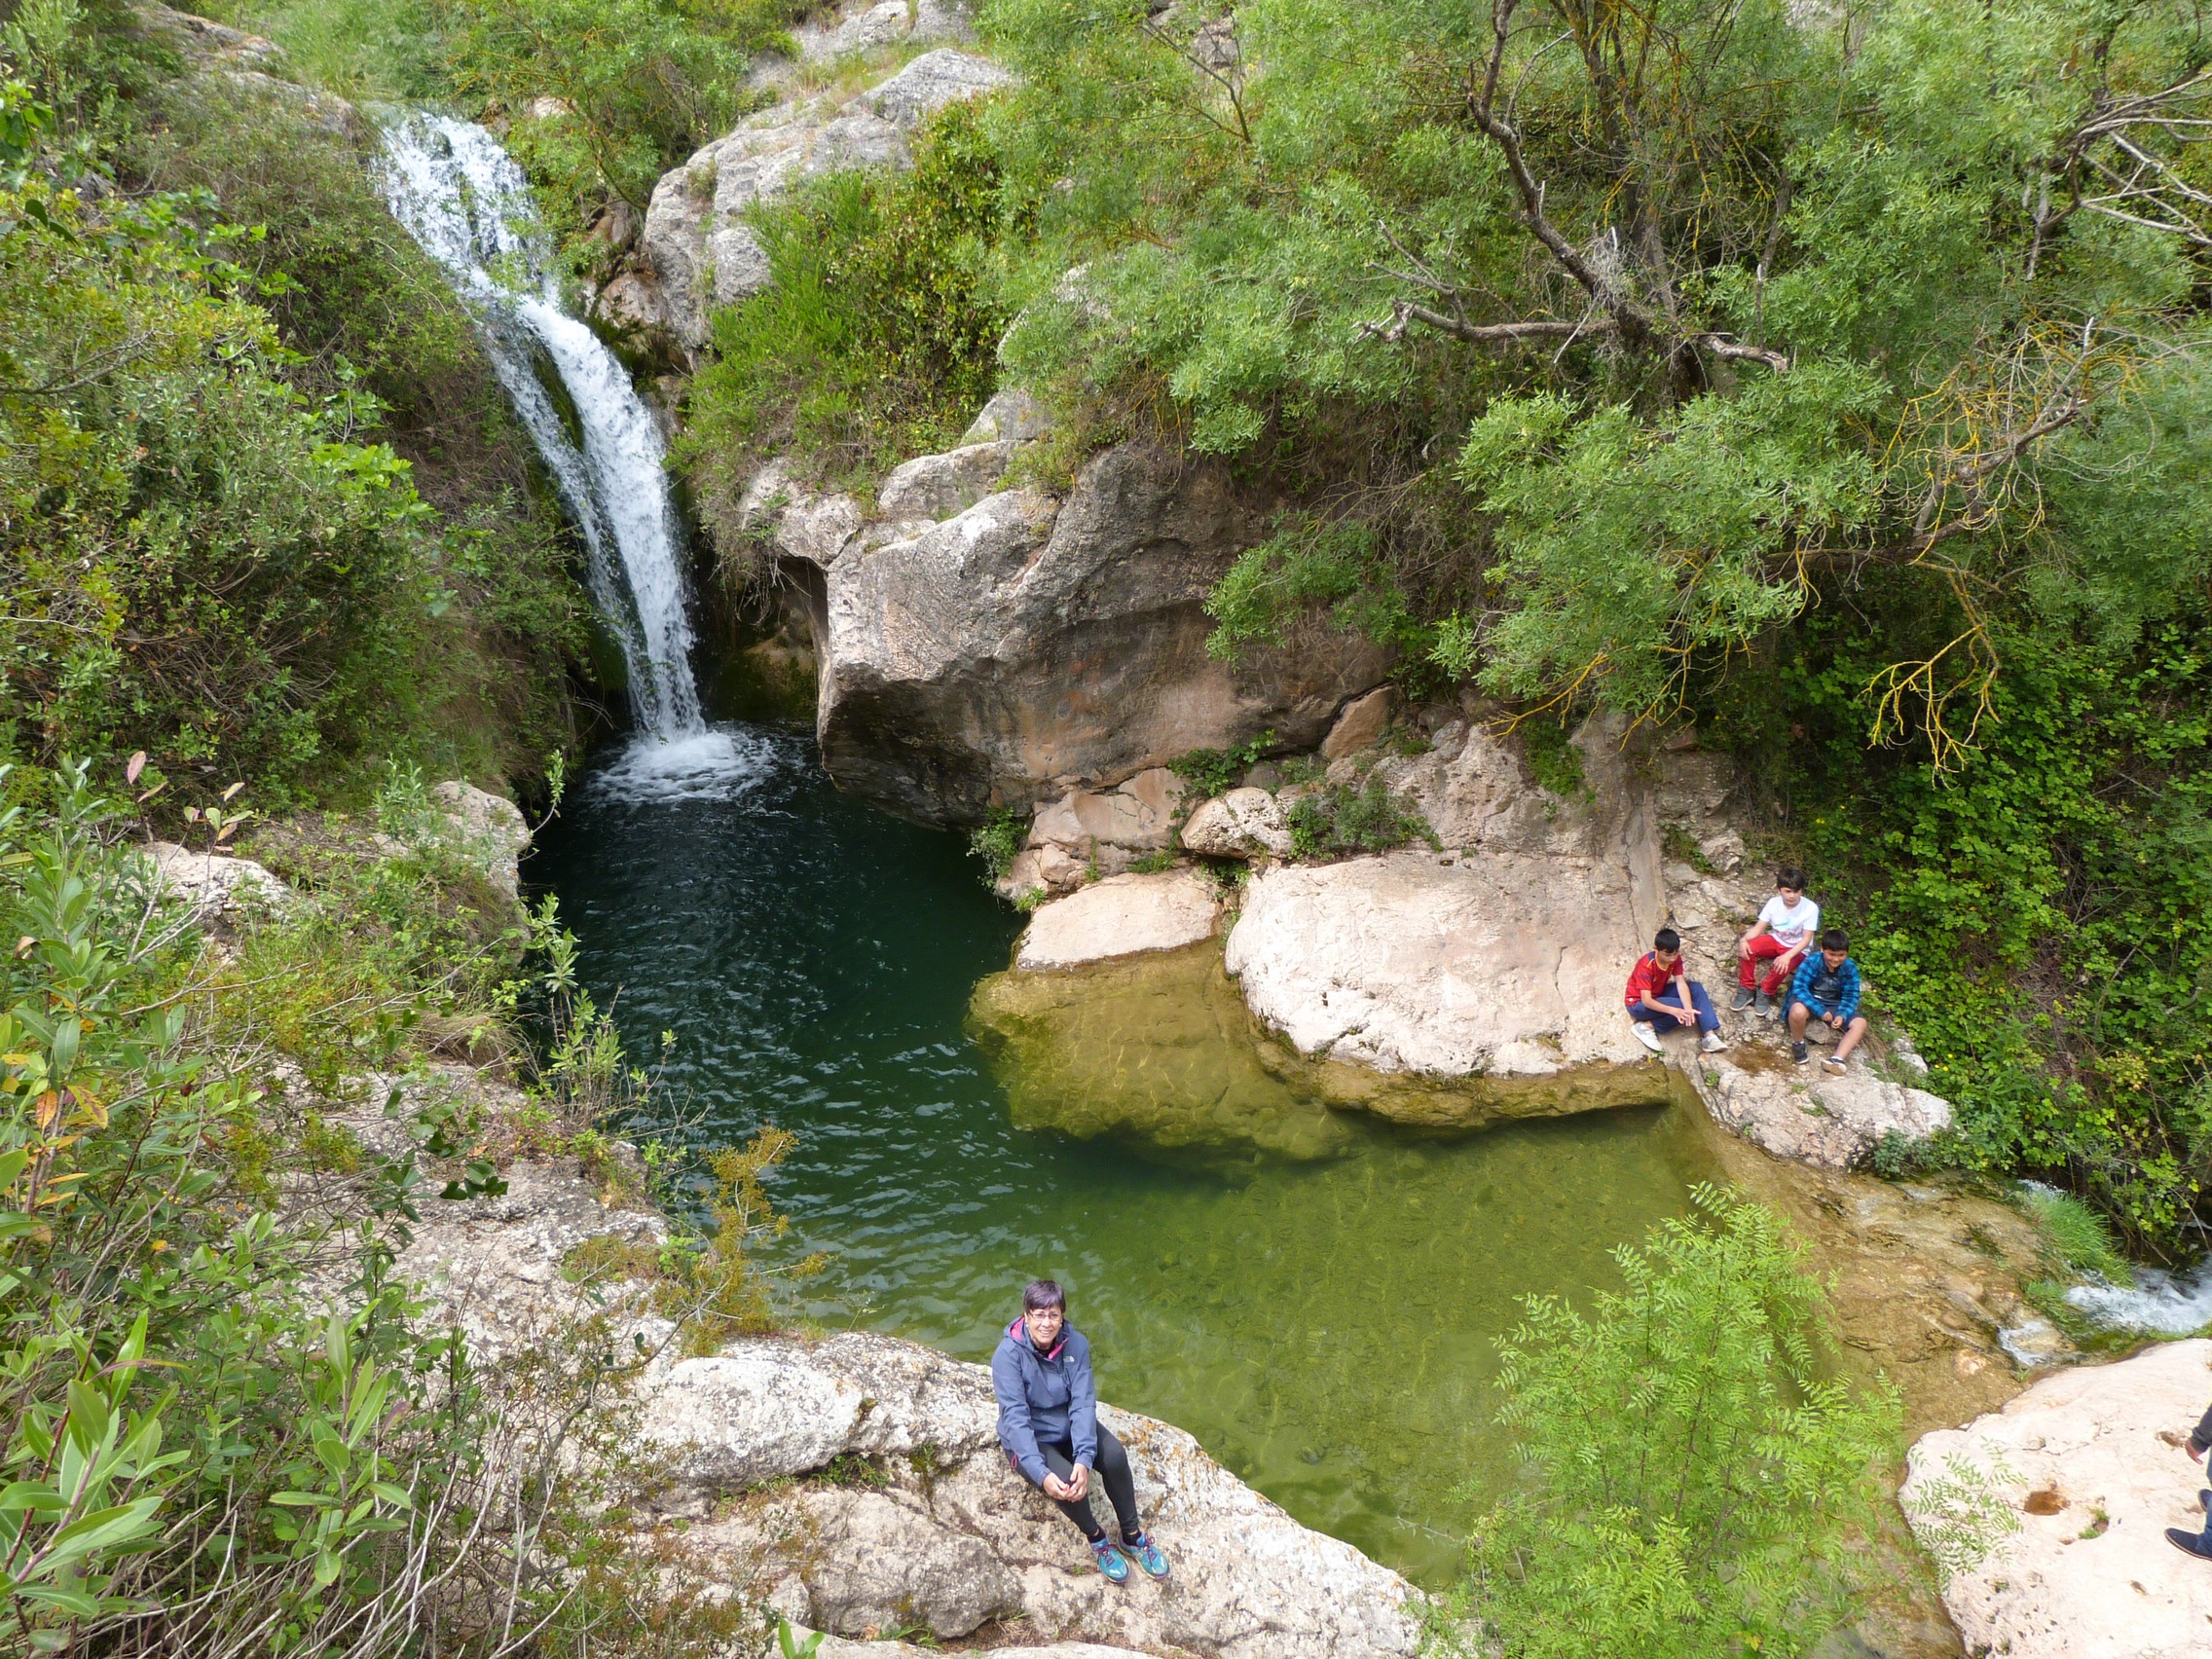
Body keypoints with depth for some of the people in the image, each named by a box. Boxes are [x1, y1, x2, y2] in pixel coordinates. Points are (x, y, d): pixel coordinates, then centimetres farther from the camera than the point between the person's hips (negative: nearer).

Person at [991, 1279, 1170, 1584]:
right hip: (1029, 1439, -3)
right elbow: (1015, 1417, -28)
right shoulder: (1008, 1354, -23)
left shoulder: (1075, 1344, -14)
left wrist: (1084, 1458, -34)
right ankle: (1096, 1538, 0)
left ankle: (1133, 1536, -2)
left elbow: (1083, 1402, -19)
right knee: (1065, 1482, -30)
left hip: (1070, 1426, 3)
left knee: (1114, 1455, -23)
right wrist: (1041, 1473, -39)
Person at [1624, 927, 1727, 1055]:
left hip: (1660, 994, 7)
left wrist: (1689, 1009, -37)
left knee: (1696, 988, -14)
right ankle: (1647, 1026, -16)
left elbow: (1681, 984, -19)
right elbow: (1646, 1000, -34)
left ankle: (1710, 1036, -22)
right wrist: (1674, 1011, -47)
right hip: (1639, 1003, -7)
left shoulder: (1675, 958, -12)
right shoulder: (1646, 965, -31)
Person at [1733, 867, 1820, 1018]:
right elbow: (1758, 928, -8)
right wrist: (1743, 940, -30)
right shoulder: (1774, 903, -11)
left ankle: (1766, 993, -6)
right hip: (1775, 941, 4)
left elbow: (1806, 939, -22)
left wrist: (1787, 956, -37)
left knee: (1781, 966, -37)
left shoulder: (1811, 908, -22)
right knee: (1746, 948, -25)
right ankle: (1746, 990, -9)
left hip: (1797, 949, -4)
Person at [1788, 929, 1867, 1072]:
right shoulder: (1811, 962, -20)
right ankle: (1797, 1044, -8)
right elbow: (1799, 988, -24)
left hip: (1834, 1005, 4)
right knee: (1798, 1011, -38)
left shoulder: (1850, 968, -8)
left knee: (1860, 1023, -18)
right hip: (1810, 1001, -4)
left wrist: (1842, 1015, -25)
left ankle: (1837, 1059, -30)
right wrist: (1820, 1011, -33)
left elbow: (1851, 996, -5)